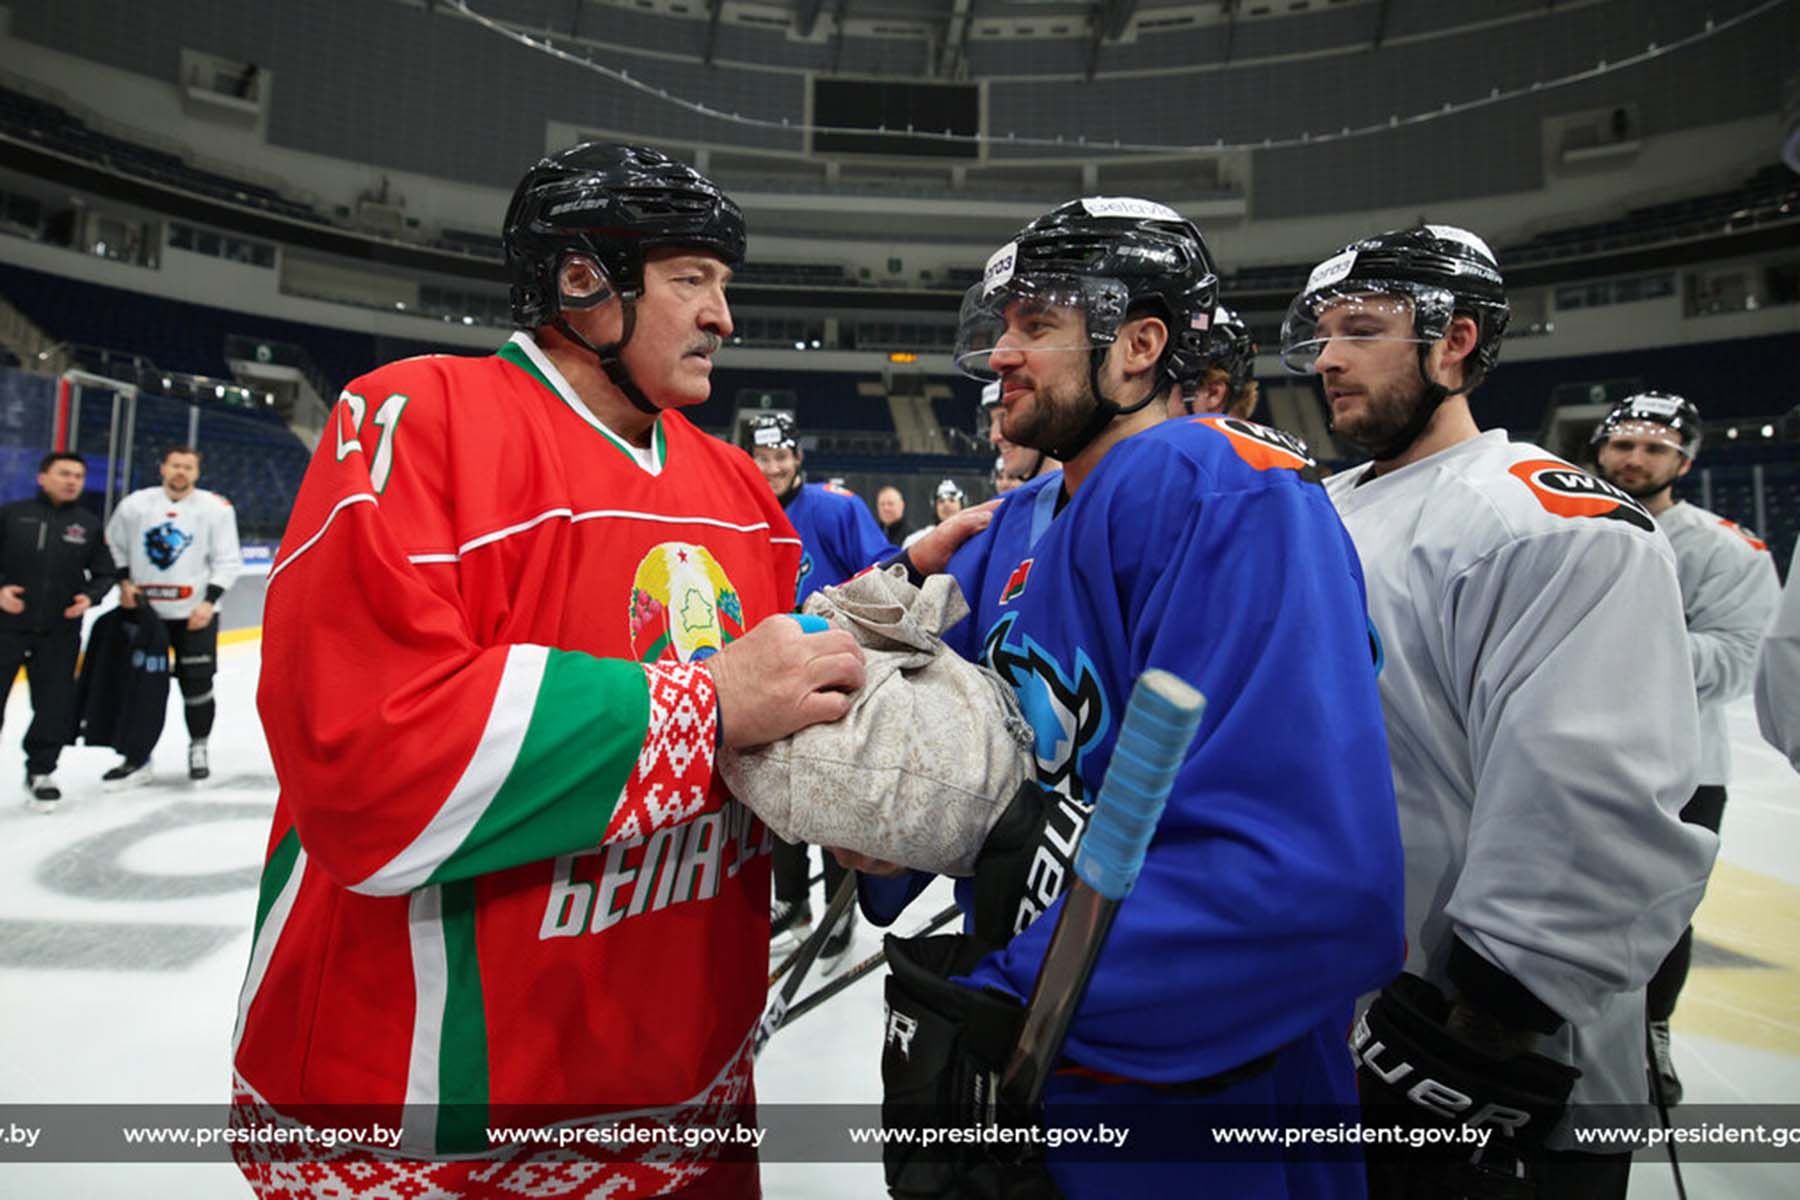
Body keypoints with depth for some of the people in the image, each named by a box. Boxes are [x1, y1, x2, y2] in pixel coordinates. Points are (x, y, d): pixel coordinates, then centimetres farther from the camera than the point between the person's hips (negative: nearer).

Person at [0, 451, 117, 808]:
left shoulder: (89, 525, 5)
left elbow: (105, 574, 8)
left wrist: (90, 597, -9)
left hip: (59, 634, 1)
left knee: (56, 707, 5)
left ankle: (40, 772, 23)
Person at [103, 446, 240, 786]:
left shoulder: (216, 508, -5)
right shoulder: (135, 504, 2)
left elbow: (227, 560, -4)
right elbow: (113, 547, 13)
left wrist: (209, 601, -12)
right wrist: (124, 581, -2)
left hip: (195, 614, -2)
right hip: (144, 612, 2)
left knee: (197, 683, 1)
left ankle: (198, 748, 21)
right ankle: (138, 758, 16)